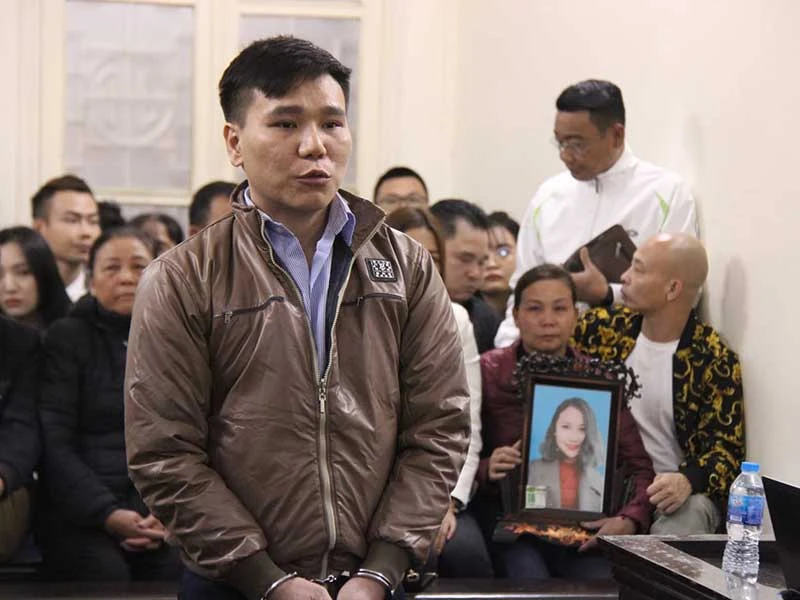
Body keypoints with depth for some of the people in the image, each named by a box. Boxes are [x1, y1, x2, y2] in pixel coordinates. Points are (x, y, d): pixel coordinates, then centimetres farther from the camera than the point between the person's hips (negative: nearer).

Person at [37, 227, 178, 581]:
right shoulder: (66, 337, 8)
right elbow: (54, 442, -1)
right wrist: (106, 513, -14)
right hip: (80, 513, -2)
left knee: (180, 567, -28)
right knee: (107, 573, -31)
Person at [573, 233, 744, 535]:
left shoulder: (713, 359, -7)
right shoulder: (605, 327, 4)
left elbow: (726, 447, -7)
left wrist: (688, 480, -26)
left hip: (669, 489, -2)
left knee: (691, 514, -34)